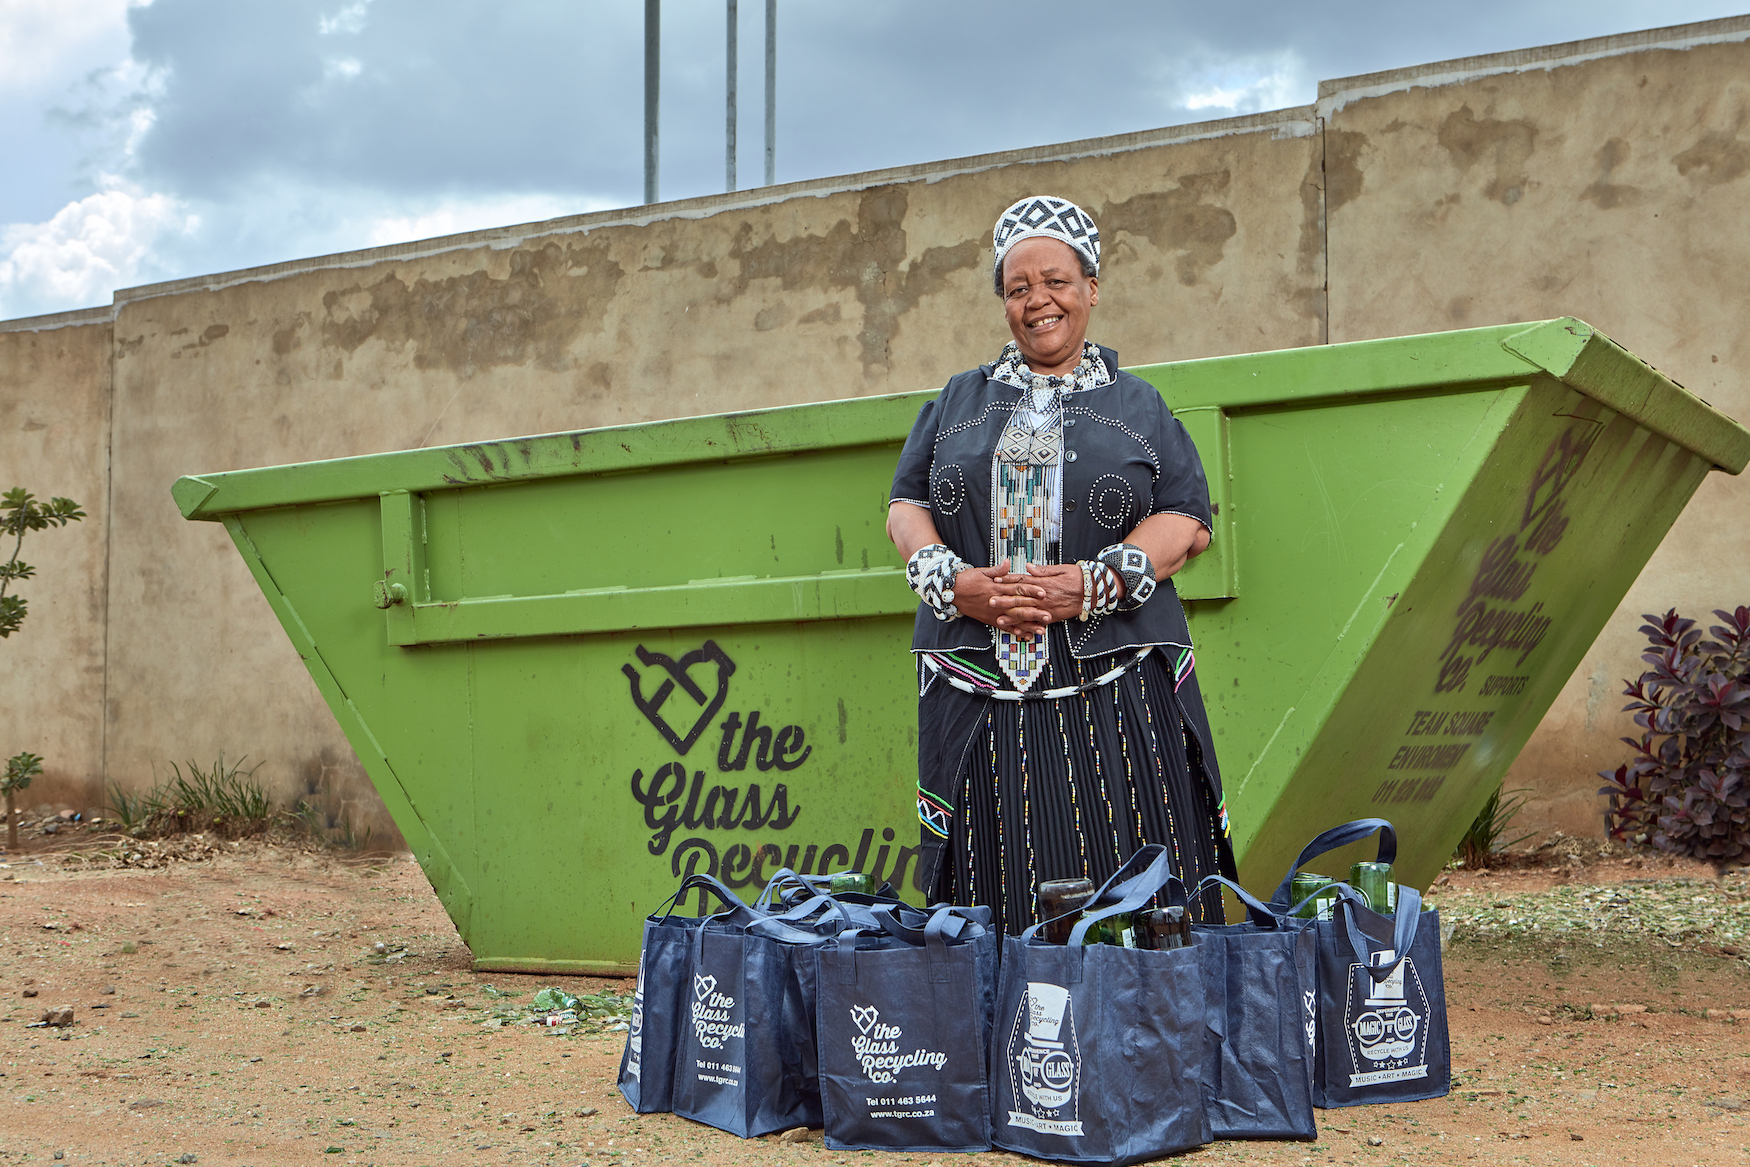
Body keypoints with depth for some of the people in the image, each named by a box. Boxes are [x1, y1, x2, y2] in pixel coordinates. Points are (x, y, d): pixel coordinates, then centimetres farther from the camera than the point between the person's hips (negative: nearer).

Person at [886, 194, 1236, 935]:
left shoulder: (1137, 407, 14)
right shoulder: (959, 403, 19)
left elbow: (1188, 521, 3)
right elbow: (905, 508, 12)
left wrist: (1095, 583, -13)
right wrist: (955, 582, -9)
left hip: (1115, 696, -1)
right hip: (978, 692, 2)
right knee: (993, 907, -2)